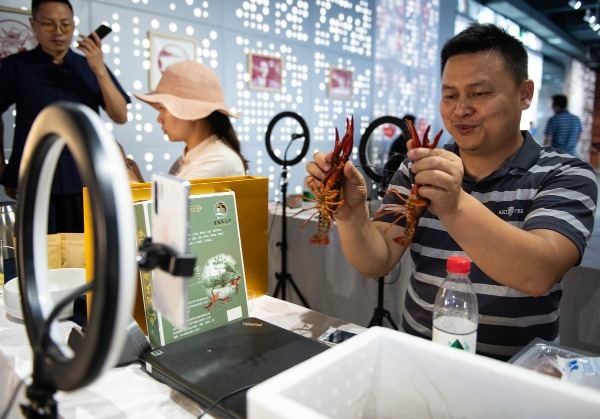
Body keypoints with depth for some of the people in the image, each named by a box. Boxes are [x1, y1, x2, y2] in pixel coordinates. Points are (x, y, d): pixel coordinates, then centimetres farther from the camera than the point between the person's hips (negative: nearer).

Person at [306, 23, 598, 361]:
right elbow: (377, 263, -5)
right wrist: (351, 215, -23)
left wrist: (455, 207, -38)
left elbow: (538, 275, -23)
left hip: (513, 372, -1)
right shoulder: (419, 171, 1)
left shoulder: (566, 176, -6)